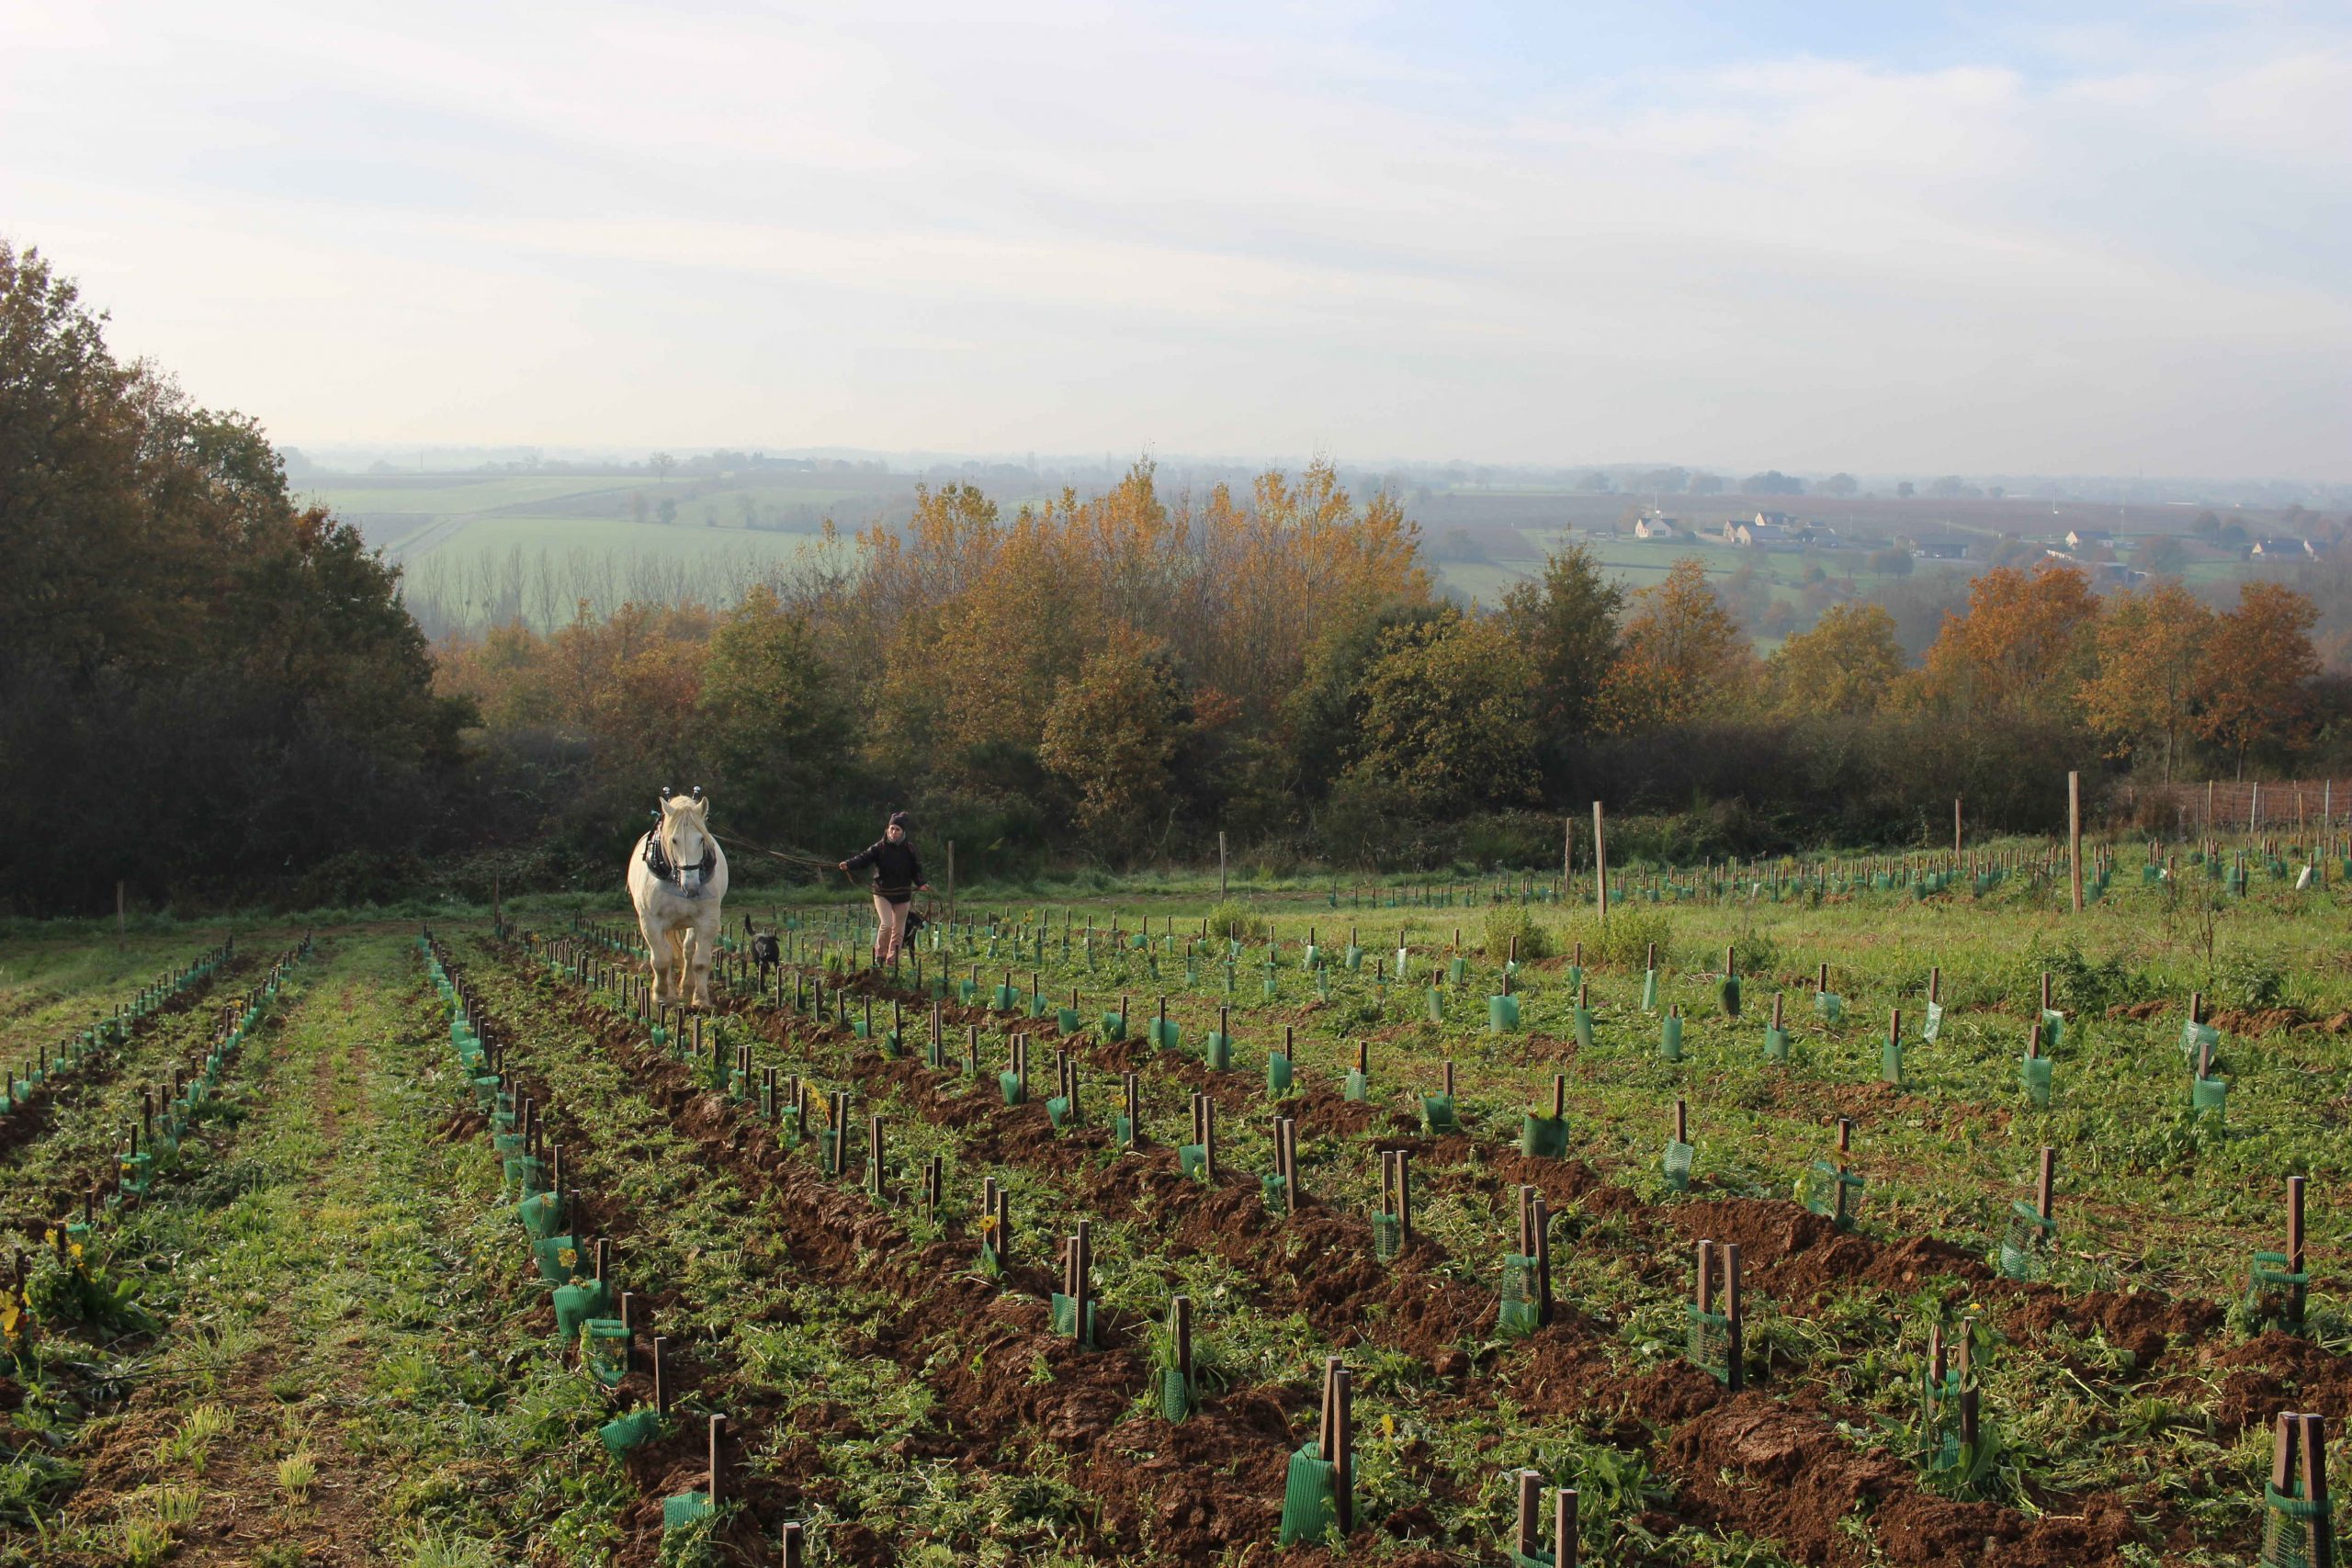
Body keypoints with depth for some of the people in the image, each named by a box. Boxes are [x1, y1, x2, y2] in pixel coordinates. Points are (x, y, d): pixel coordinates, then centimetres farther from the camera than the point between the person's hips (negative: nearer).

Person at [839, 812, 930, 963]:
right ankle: (879, 955, 3)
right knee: (886, 924, -18)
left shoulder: (909, 850, -1)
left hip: (902, 895, 3)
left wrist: (920, 883, -16)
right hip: (882, 893, -3)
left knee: (899, 930, 8)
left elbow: (916, 870, 3)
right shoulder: (880, 847, -8)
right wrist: (848, 864, -39)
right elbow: (864, 858, -20)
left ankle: (891, 960, 21)